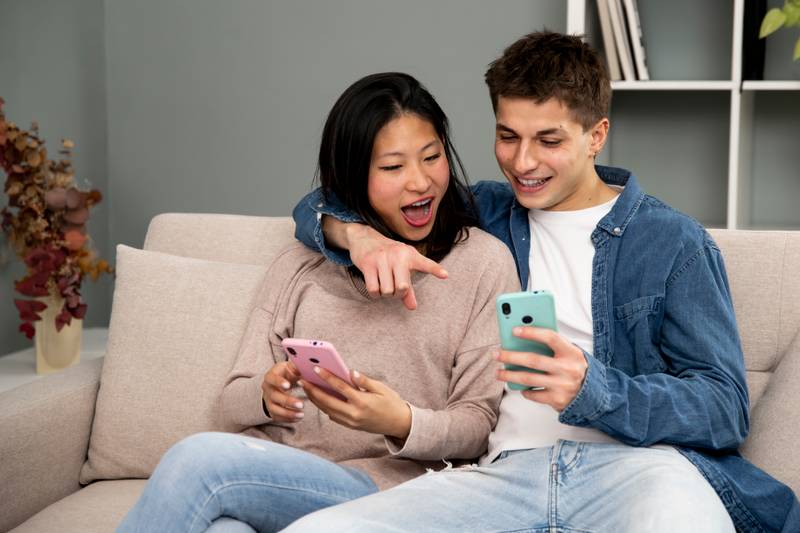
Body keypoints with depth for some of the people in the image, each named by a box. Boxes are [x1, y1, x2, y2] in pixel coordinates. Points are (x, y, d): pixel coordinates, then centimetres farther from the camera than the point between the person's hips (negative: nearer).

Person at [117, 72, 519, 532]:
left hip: (380, 486, -2)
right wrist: (266, 396, -10)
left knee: (199, 459, -30)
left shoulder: (484, 262, 6)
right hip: (268, 471, 3)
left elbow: (479, 423, 3)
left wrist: (402, 424, -18)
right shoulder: (302, 263, 17)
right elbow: (236, 399, 14)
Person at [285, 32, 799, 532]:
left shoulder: (674, 241, 9)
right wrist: (358, 232, -1)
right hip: (507, 468, 3)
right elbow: (321, 206, 24)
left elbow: (725, 408, 0)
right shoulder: (483, 213, 19)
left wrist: (591, 390, -19)